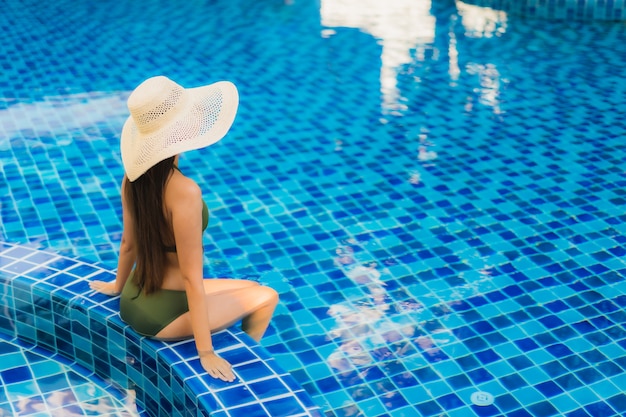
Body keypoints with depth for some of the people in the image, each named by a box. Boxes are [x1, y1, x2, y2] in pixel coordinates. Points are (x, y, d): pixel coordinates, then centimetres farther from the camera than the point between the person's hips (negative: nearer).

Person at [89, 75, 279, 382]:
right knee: (266, 298, 8)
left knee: (247, 289, 25)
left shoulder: (135, 175, -6)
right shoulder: (184, 191, -29)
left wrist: (117, 286, 26)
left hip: (133, 300, 8)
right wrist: (206, 352, -18)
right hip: (159, 312, -8)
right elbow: (191, 277, -25)